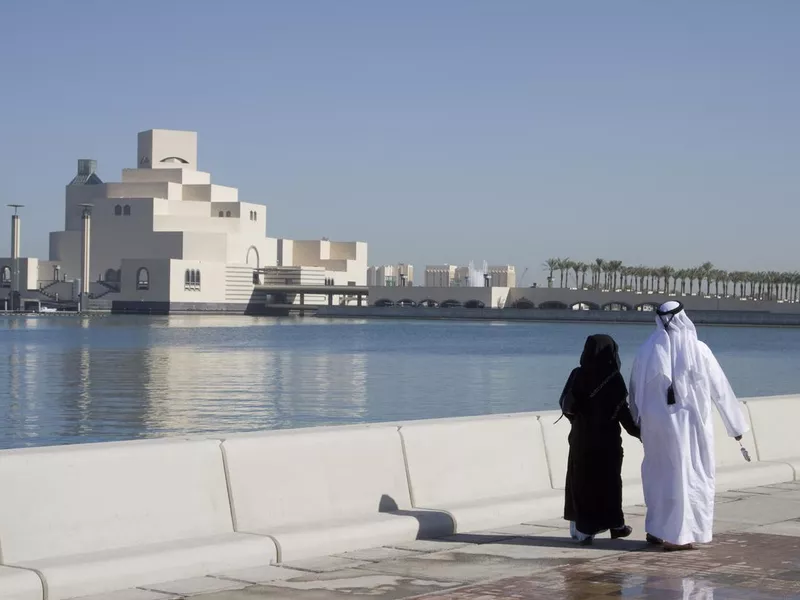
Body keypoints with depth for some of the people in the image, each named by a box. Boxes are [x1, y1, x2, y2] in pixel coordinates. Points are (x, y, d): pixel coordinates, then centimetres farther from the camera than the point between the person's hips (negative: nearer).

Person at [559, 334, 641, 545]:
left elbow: (565, 404, 2)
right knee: (608, 482, 9)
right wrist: (637, 431, 1)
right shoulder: (613, 379, -14)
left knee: (580, 481, 10)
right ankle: (615, 525, 20)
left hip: (580, 439, 3)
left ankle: (581, 528, 9)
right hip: (605, 441, -3)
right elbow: (622, 411, -13)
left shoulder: (577, 375, -3)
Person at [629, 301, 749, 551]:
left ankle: (656, 530, 21)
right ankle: (679, 535, 5)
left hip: (656, 425, 3)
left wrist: (639, 423, 20)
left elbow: (635, 392, 5)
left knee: (659, 474, 16)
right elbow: (720, 389, -1)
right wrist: (736, 425, 9)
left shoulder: (647, 351, -3)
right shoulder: (698, 350, -9)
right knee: (686, 476, 5)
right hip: (691, 425, -3)